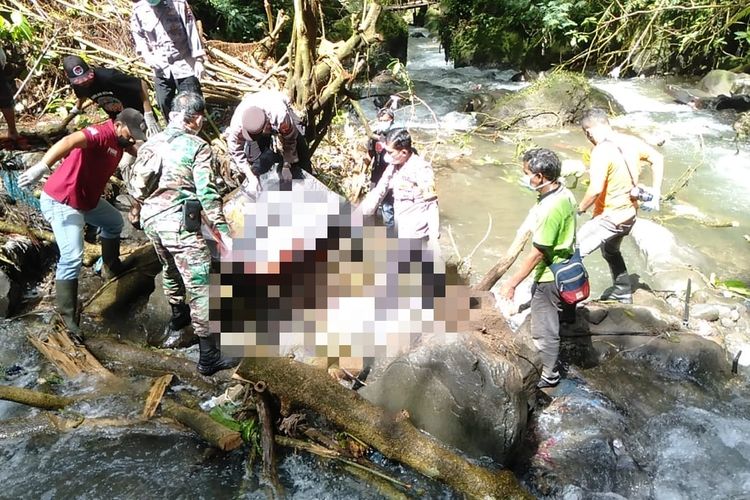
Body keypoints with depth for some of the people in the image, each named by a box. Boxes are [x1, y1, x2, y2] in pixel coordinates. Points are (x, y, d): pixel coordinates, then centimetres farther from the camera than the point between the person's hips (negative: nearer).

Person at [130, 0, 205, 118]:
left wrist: (198, 59, -11)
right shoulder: (138, 10, 0)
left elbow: (192, 31, -5)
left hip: (185, 64, -3)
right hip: (161, 68, 3)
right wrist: (149, 57, -9)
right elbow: (138, 37, 8)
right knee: (164, 104, 8)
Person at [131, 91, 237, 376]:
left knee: (171, 269, 31)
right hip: (179, 222, -7)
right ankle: (209, 357, -2)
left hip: (150, 221, 7)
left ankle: (178, 315, 53)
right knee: (200, 285, -4)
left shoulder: (151, 143, 13)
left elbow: (135, 188, 14)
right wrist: (223, 232, -13)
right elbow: (207, 193, -15)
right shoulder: (197, 147, -6)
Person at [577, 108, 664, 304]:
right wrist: (655, 192, 16)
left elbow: (595, 190, -30)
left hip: (609, 218, -9)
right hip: (629, 214, 9)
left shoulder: (601, 151, -24)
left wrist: (581, 207, -12)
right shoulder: (631, 142, 1)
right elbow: (658, 159, 14)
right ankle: (622, 292, 48)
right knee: (611, 251, 32)